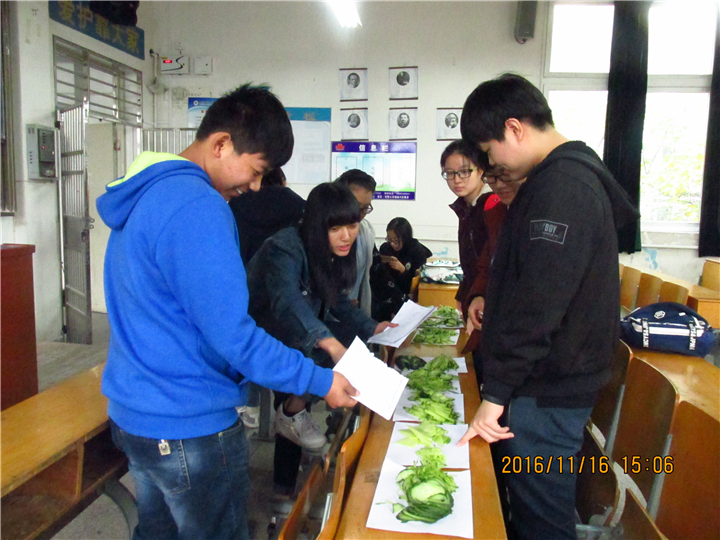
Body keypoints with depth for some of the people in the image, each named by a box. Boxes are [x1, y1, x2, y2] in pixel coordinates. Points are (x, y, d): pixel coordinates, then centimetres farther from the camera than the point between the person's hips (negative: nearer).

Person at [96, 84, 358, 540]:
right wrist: (320, 380, -15)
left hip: (132, 414, 10)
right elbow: (232, 335, -26)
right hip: (190, 429, -9)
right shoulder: (198, 207, -25)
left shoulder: (143, 195, 7)